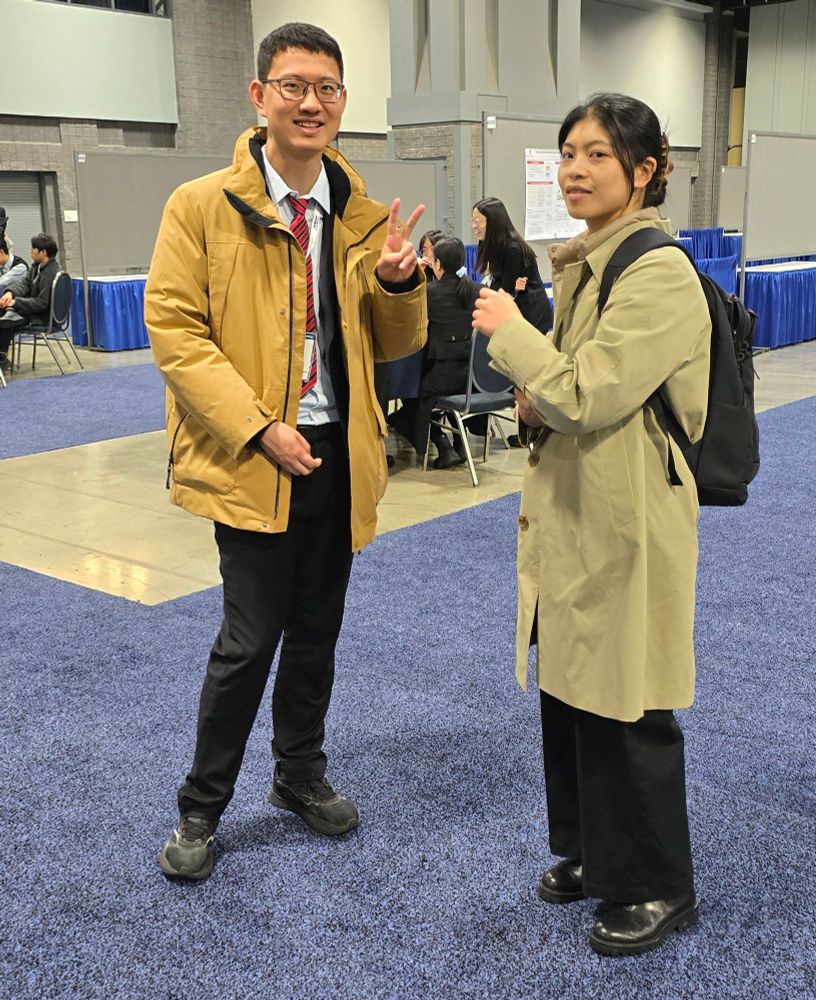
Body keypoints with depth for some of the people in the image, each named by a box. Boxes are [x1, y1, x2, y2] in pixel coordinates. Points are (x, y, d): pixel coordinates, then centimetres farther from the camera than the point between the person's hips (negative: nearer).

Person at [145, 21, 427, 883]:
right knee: (250, 636, -1)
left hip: (339, 454, 5)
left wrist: (398, 282, -12)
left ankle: (301, 776, 35)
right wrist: (257, 427, -19)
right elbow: (173, 329, -10)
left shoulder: (363, 215, 7)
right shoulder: (202, 206, -6)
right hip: (253, 457, -4)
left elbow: (395, 345, 10)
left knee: (317, 630, 15)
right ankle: (200, 809, 19)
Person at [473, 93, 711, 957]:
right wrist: (535, 401, 0)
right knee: (567, 689, 18)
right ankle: (588, 849, 37)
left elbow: (586, 397, -22)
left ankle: (656, 887, 23)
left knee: (624, 710, 3)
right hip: (570, 513, 9)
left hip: (626, 522, -9)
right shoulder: (585, 261, 11)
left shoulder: (659, 273, -18)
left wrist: (508, 332, -9)